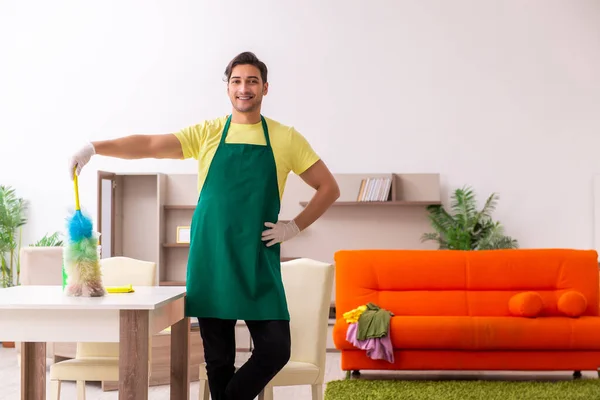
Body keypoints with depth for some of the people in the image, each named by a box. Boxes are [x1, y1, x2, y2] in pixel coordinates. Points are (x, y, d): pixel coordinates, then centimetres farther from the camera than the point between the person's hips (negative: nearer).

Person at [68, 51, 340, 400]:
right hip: (210, 261, 0)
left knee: (276, 349, -7)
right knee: (218, 356, 6)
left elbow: (329, 188, 9)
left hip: (259, 263, 0)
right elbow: (150, 144, -8)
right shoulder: (207, 134, 4)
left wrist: (295, 227, -1)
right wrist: (95, 147, -22)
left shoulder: (286, 139, 4)